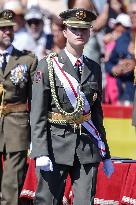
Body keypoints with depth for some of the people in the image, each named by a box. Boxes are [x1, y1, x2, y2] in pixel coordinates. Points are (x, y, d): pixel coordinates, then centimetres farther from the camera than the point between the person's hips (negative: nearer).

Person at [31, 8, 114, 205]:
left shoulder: (94, 68, 13)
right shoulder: (48, 66, -1)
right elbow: (38, 113, -6)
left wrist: (105, 155, 17)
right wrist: (41, 152, -15)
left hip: (88, 146, 4)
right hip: (56, 144, -4)